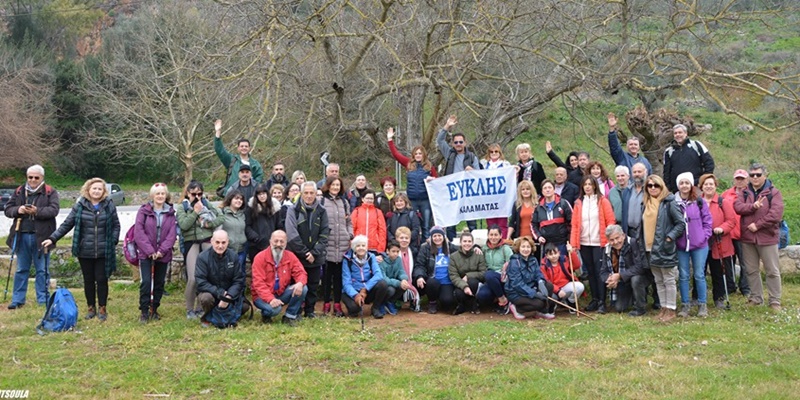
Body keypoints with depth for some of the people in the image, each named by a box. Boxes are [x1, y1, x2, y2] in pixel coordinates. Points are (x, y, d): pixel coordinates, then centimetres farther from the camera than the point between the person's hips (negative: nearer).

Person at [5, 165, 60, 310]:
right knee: (21, 269, 10)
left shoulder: (50, 192, 1)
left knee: (41, 270, 4)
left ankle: (43, 299, 11)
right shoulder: (19, 192, 12)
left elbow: (54, 210, -12)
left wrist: (37, 211, -26)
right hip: (22, 236, 3)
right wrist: (18, 210, -11)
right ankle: (18, 299, 17)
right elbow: (7, 209, 10)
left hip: (41, 236, -3)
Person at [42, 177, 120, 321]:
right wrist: (52, 238, -6)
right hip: (85, 251, 1)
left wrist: (113, 242, -5)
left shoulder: (109, 205, 0)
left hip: (103, 252, -1)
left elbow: (116, 225, 5)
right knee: (88, 280, 11)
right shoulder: (80, 206, 0)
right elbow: (67, 224, 1)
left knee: (102, 280, 4)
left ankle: (102, 308, 18)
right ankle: (91, 308, 24)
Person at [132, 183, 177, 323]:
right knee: (146, 282, -10)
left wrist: (162, 250, -12)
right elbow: (139, 232, -9)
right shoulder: (144, 211, -3)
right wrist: (149, 251, -15)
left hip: (163, 254, 3)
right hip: (145, 253, -3)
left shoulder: (170, 213, 6)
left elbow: (172, 234, -1)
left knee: (159, 283, 9)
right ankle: (144, 311, 0)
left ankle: (154, 310, 23)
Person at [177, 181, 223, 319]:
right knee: (193, 278, -12)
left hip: (207, 241, 3)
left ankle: (202, 306, 14)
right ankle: (190, 309, 6)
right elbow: (183, 225, -9)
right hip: (191, 243, -2)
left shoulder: (207, 204, 13)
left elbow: (221, 218, 9)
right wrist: (195, 212, -10)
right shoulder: (182, 207, 6)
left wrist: (209, 223, -5)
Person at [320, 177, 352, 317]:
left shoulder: (344, 202, 15)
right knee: (327, 275, 3)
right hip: (327, 244, -3)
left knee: (339, 275, 7)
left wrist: (350, 235, 6)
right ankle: (326, 304, 11)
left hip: (342, 245, 4)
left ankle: (337, 304, 13)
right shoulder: (322, 201, -1)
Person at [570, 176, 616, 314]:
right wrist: (572, 243, -4)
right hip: (584, 244, 3)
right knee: (590, 272, 9)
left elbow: (610, 222, -4)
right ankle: (594, 299, 18)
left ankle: (602, 302, 0)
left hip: (599, 243, -3)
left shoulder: (603, 201, -1)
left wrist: (610, 240, -13)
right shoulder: (578, 203, 7)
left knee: (599, 271, -4)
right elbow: (574, 224, 3)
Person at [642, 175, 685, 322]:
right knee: (658, 281, 14)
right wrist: (642, 241, 10)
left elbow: (681, 223, -11)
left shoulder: (669, 203, -9)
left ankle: (671, 310, 10)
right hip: (650, 249, 7)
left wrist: (670, 237, -17)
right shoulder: (645, 204, 10)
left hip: (665, 249, -7)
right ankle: (663, 308, 24)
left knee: (669, 281, 2)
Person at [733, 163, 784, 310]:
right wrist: (753, 206, -22)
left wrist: (758, 225, -16)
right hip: (747, 237, 4)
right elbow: (737, 207, -7)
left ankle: (775, 301, 11)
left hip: (767, 237, -4)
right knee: (751, 270, 12)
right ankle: (756, 298, 24)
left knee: (772, 271, 3)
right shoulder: (744, 192, 10)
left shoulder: (774, 192, -3)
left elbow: (776, 214, -15)